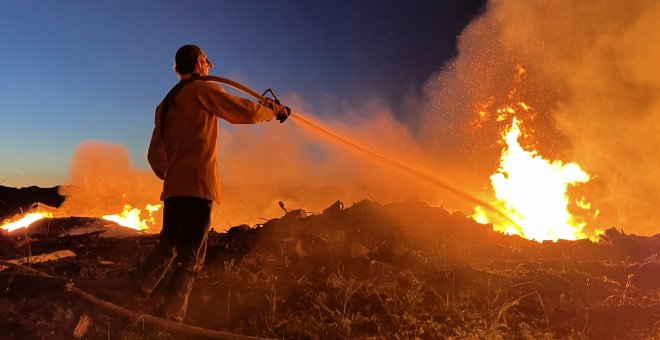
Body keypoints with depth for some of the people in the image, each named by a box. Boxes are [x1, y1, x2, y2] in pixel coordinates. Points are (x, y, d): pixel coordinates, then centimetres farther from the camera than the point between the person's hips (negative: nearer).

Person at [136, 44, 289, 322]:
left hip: (173, 188, 8)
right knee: (190, 258, -7)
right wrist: (275, 109, 14)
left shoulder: (166, 103, 22)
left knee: (167, 248, 19)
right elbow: (247, 112, -4)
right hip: (197, 186, -8)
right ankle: (170, 318, -8)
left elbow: (155, 156, 23)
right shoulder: (203, 89, 0)